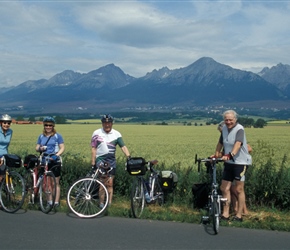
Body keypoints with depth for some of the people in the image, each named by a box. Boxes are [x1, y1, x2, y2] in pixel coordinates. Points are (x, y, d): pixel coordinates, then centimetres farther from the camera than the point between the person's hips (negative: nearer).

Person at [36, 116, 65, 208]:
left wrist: (56, 155, -20)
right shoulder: (41, 136, 12)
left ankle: (56, 202, 3)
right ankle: (49, 200, 13)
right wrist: (40, 148, -11)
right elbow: (37, 147, 14)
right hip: (44, 162, 4)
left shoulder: (57, 136, 0)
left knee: (56, 182, 0)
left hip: (54, 162, -4)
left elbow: (62, 148, -4)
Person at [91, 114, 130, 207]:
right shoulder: (96, 133, 1)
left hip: (112, 160, 3)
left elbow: (123, 147, -3)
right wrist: (93, 163, -4)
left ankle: (109, 203, 12)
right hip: (100, 158, -3)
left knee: (110, 184, 7)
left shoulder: (116, 134, 4)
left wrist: (129, 157, -20)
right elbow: (93, 149, 1)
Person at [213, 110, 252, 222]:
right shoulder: (224, 128, 5)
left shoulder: (239, 129, -15)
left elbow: (238, 144, -31)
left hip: (240, 162, -6)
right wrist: (216, 154, 21)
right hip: (228, 162, 6)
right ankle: (225, 214, 16)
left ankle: (239, 215, 12)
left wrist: (230, 155, -45)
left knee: (239, 189, 1)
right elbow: (220, 143, 18)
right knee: (224, 188, 6)